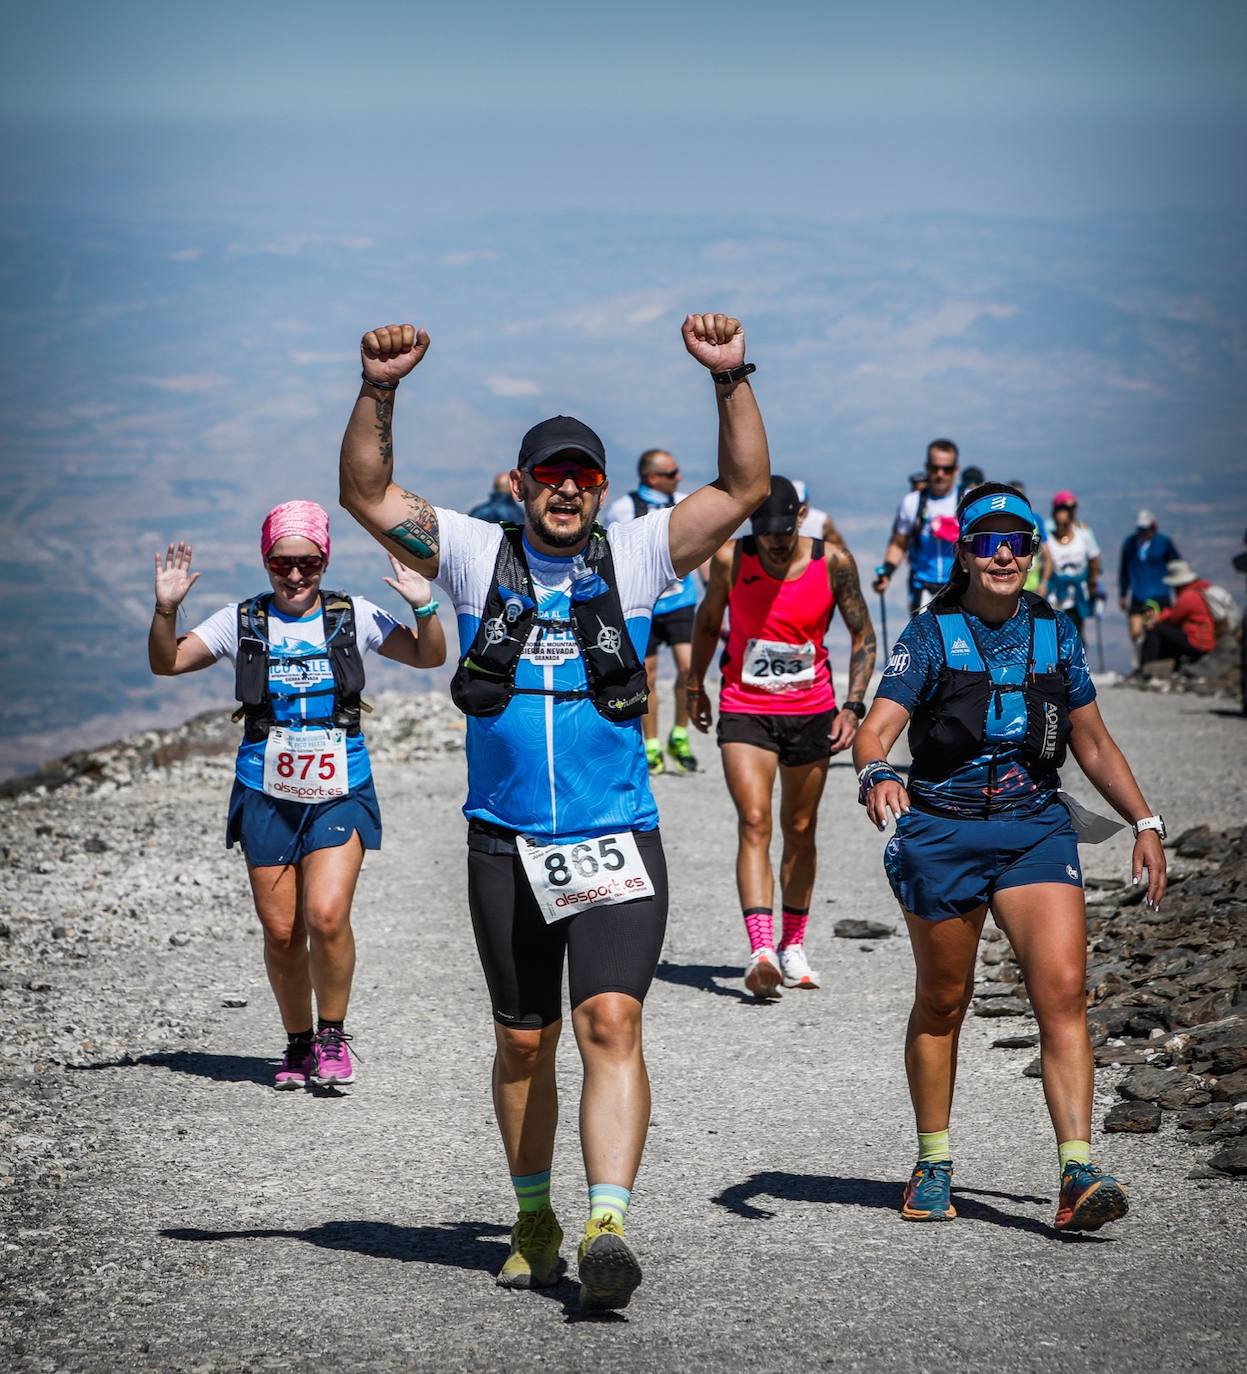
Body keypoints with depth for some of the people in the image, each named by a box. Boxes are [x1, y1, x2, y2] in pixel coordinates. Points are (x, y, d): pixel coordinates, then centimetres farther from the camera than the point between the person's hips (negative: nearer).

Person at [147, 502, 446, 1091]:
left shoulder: (354, 616, 3)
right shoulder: (243, 622, 4)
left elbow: (428, 657, 4)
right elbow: (167, 663, 2)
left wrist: (424, 608, -14)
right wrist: (166, 610, -15)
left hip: (339, 792, -1)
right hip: (266, 793, 1)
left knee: (327, 915, -18)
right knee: (281, 931, 2)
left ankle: (332, 1035, 1)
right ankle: (298, 1043, 21)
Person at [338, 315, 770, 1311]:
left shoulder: (637, 557, 3)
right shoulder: (476, 556, 4)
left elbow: (746, 488, -3)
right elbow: (369, 495, -1)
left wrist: (732, 379, -14)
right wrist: (379, 391, -14)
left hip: (616, 843, -2)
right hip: (506, 846, 2)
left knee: (612, 1022, -18)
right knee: (523, 1042, 12)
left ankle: (607, 1226, -27)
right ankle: (535, 1222, 29)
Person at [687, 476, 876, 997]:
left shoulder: (833, 562, -9)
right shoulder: (730, 560, -10)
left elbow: (863, 634, 1)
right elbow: (708, 622, 9)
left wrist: (852, 706, -7)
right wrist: (695, 687, 17)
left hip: (811, 710, 2)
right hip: (744, 708, -1)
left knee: (800, 830, 11)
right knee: (754, 823, -17)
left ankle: (793, 947, 28)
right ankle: (760, 950, -28)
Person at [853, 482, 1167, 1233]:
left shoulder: (1056, 631, 6)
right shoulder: (931, 634, -4)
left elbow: (1093, 742, 15)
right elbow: (876, 729, -14)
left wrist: (1146, 821, 9)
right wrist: (877, 773, -36)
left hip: (1037, 827, 2)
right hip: (943, 830, -1)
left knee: (1064, 988, -16)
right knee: (943, 1002, 10)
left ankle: (1078, 1173, -20)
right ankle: (934, 1165, 27)